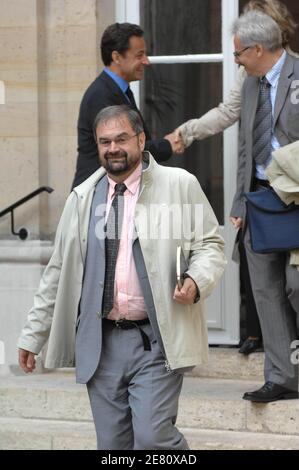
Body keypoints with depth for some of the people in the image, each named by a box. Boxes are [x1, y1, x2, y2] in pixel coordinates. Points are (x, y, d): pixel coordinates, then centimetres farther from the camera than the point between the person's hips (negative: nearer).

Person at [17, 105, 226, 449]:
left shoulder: (180, 185, 1)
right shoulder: (82, 198, 11)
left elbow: (210, 244, 5)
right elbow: (58, 271, 16)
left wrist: (197, 281, -17)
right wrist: (32, 336, 15)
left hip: (156, 340, -4)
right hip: (100, 343, 4)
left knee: (152, 437, -15)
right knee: (113, 444, 6)